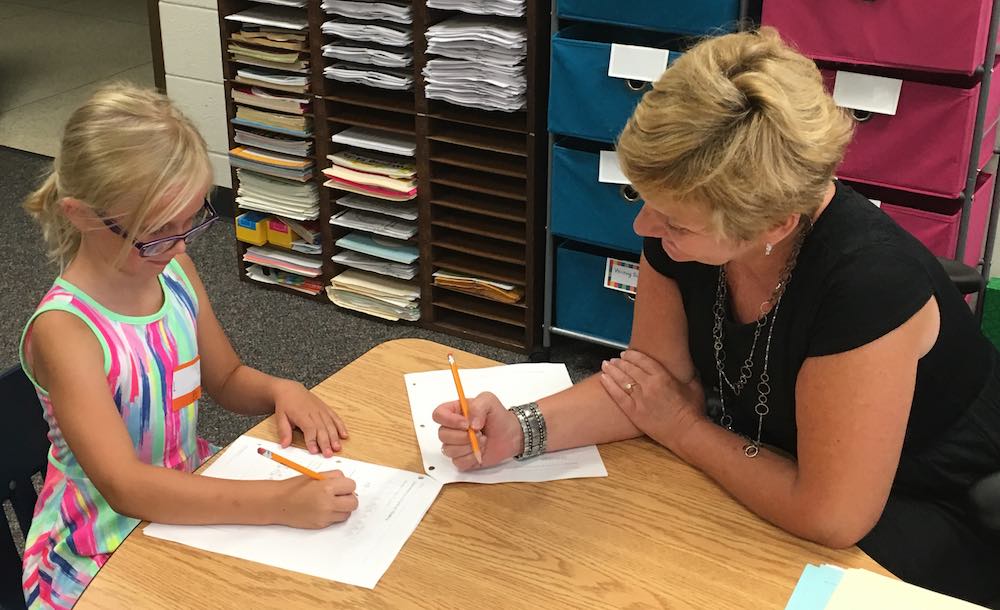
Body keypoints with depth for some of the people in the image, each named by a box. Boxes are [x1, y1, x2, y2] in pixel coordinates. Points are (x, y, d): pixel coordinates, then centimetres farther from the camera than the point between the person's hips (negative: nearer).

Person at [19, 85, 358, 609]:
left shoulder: (173, 269, -4)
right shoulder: (65, 330, -24)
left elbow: (227, 379, 12)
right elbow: (125, 487, -31)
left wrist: (279, 390, -11)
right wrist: (280, 502, -39)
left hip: (189, 501, 6)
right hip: (102, 555, -6)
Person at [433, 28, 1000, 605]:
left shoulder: (864, 277, -36)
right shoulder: (684, 219, -16)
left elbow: (831, 517, -31)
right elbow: (662, 380, -6)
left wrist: (681, 426, -18)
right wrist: (522, 429, -21)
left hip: (929, 521, -5)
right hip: (787, 471, 6)